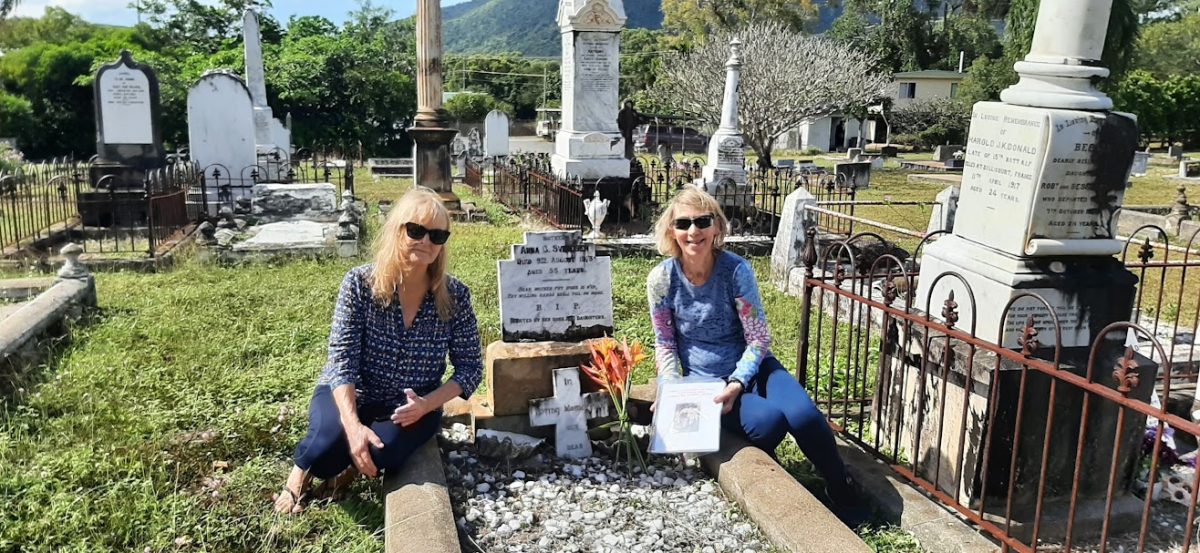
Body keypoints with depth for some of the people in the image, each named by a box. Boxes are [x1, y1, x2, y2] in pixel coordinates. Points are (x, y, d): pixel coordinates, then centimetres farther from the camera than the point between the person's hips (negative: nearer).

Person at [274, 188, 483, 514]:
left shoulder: (454, 296, -12)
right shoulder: (359, 284, -15)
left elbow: (470, 367, -7)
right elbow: (342, 360, -18)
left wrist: (426, 404, -23)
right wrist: (353, 424, -32)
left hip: (411, 409, 0)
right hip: (348, 396, 0)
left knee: (381, 451, -32)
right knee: (331, 439, -32)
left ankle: (348, 466, 5)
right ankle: (301, 471, 5)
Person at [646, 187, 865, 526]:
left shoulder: (736, 270, -14)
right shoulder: (661, 279, -12)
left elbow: (759, 339, -11)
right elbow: (665, 343, -1)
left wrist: (737, 383, -24)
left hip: (750, 368, 1)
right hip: (703, 380, -1)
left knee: (803, 416, -26)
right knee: (768, 420, -29)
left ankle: (844, 496, 1)